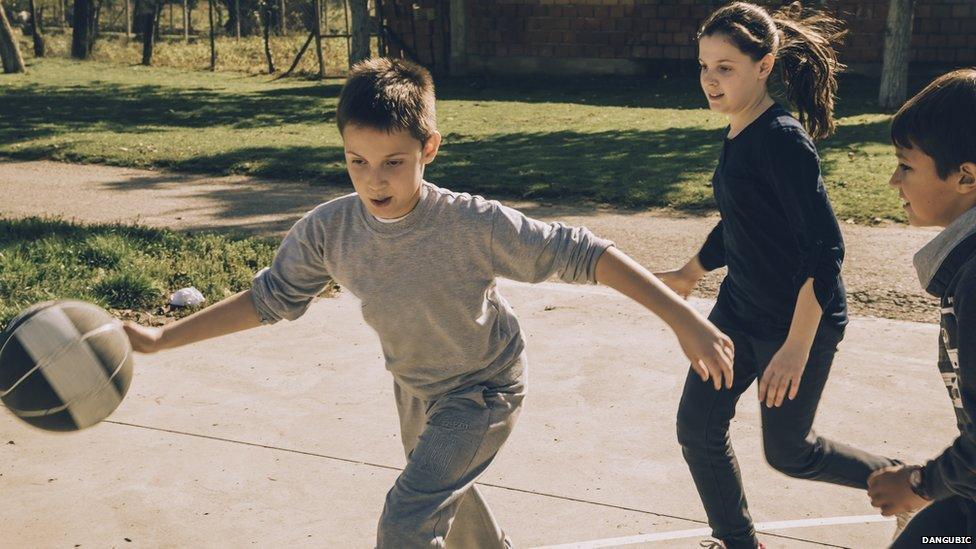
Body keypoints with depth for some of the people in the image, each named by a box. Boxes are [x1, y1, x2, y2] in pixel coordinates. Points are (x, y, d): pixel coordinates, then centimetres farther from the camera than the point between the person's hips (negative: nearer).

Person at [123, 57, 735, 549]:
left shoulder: (474, 225, -35)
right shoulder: (327, 230, -22)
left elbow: (581, 253, -32)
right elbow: (270, 297, -8)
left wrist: (683, 318, -36)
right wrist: (161, 337, -11)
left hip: (484, 390, -6)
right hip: (413, 387, 6)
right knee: (443, 494, 30)